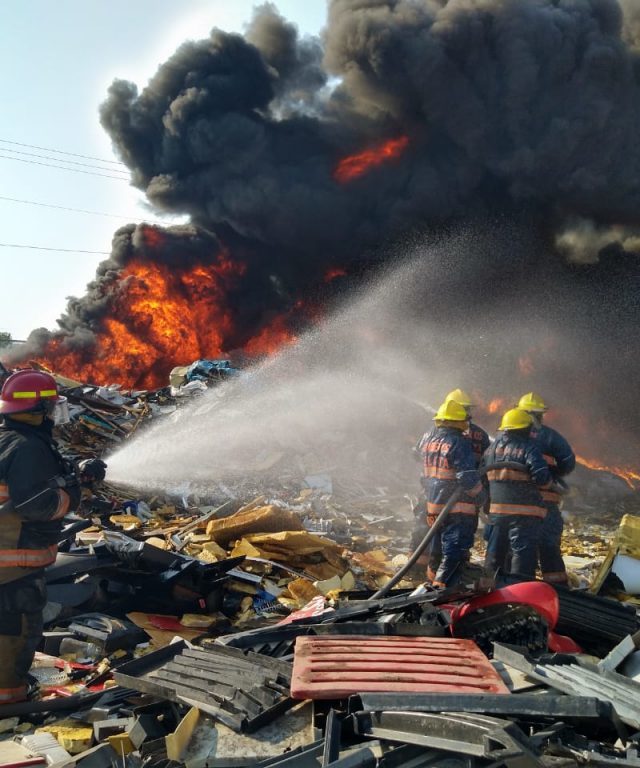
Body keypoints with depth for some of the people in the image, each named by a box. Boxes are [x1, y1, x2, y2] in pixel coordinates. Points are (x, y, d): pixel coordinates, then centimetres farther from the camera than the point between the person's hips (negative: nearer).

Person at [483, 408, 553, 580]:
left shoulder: (491, 449, 11)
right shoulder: (528, 449, -11)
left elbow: (482, 476, 16)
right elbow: (542, 477, -18)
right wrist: (548, 481, 3)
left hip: (496, 509, 7)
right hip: (524, 510, -7)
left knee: (495, 552, 17)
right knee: (523, 552, -3)